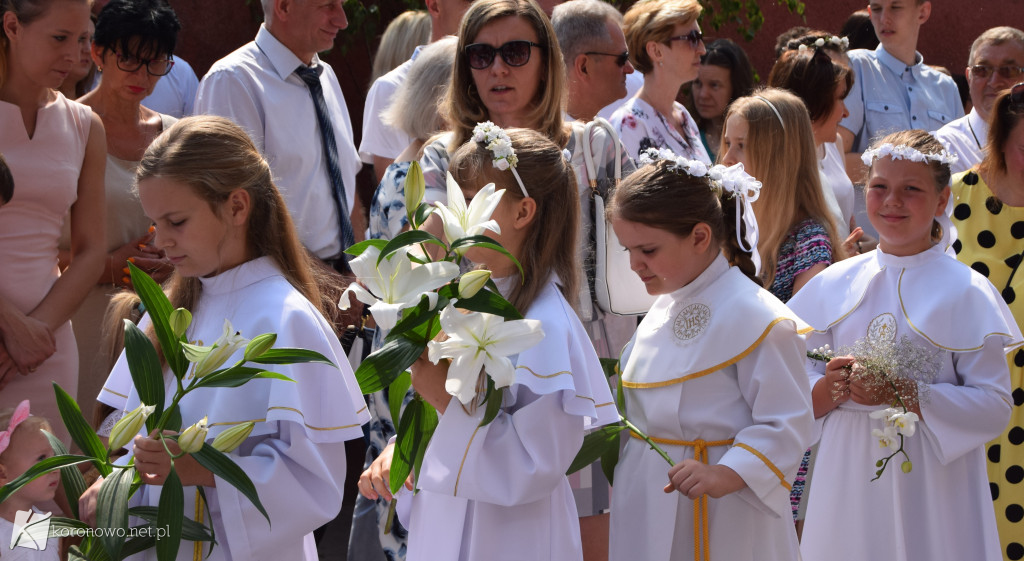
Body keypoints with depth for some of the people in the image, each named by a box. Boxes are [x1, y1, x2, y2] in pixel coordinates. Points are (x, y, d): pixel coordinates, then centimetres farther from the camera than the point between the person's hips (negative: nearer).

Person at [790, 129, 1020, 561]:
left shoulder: (967, 293, -4)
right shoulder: (834, 284, 6)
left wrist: (906, 395, -20)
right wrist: (828, 389, -14)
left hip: (931, 482, -3)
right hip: (847, 476, 3)